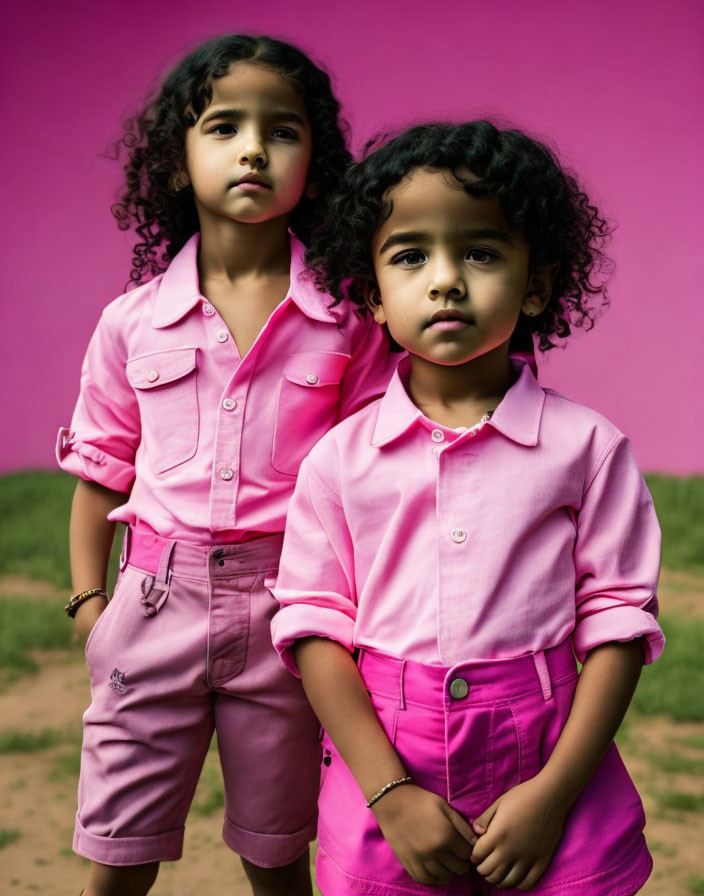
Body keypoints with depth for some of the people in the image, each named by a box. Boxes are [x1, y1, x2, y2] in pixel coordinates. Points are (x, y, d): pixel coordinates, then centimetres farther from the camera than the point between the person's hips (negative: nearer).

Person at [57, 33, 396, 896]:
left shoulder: (346, 320, -3)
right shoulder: (131, 322, 1)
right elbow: (101, 471, 8)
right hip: (158, 600, 1)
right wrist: (88, 600, 4)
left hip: (286, 609, -1)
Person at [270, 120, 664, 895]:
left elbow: (619, 622, -3)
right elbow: (314, 629, -3)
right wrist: (391, 794, -11)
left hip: (546, 779, 0)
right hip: (385, 780, 1)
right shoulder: (339, 459, -1)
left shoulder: (586, 446, -3)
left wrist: (554, 791, -11)